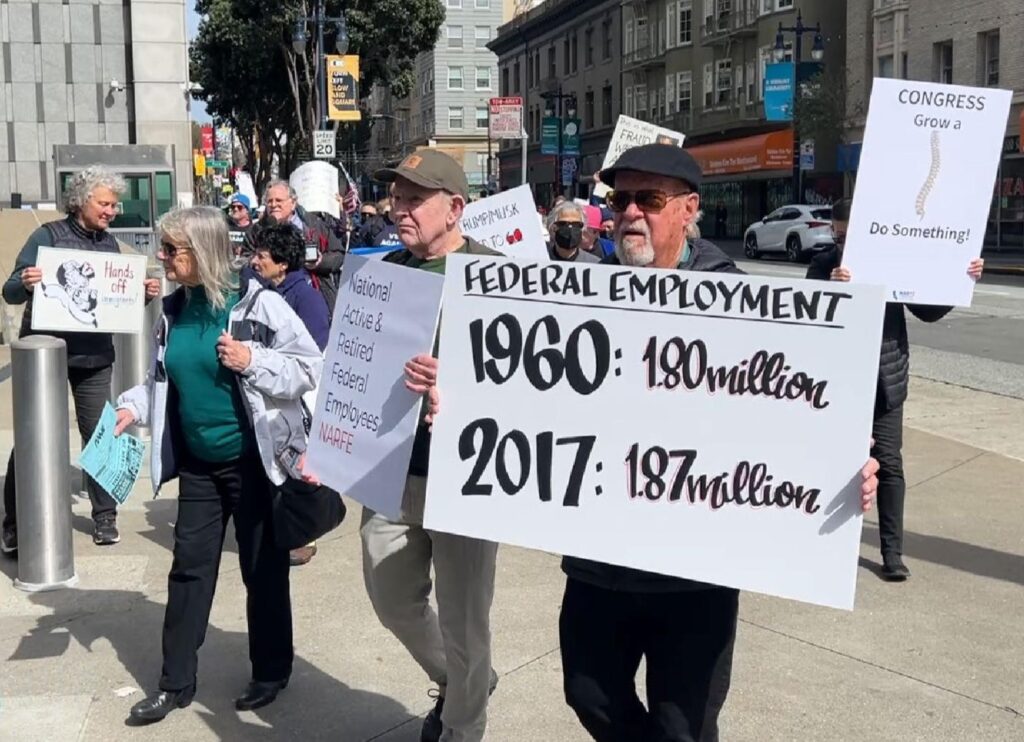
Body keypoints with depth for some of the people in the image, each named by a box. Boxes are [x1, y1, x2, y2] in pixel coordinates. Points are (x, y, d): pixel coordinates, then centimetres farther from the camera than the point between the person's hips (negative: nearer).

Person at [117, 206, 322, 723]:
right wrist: (134, 407, -3)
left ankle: (271, 672, 27)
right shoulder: (174, 310, 2)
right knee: (189, 568, 10)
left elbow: (311, 368, -13)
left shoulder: (258, 303, -15)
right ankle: (176, 682, 22)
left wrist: (253, 361, -24)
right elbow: (163, 378, 13)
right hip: (198, 463, 6)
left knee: (263, 570, 8)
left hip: (255, 461, -5)